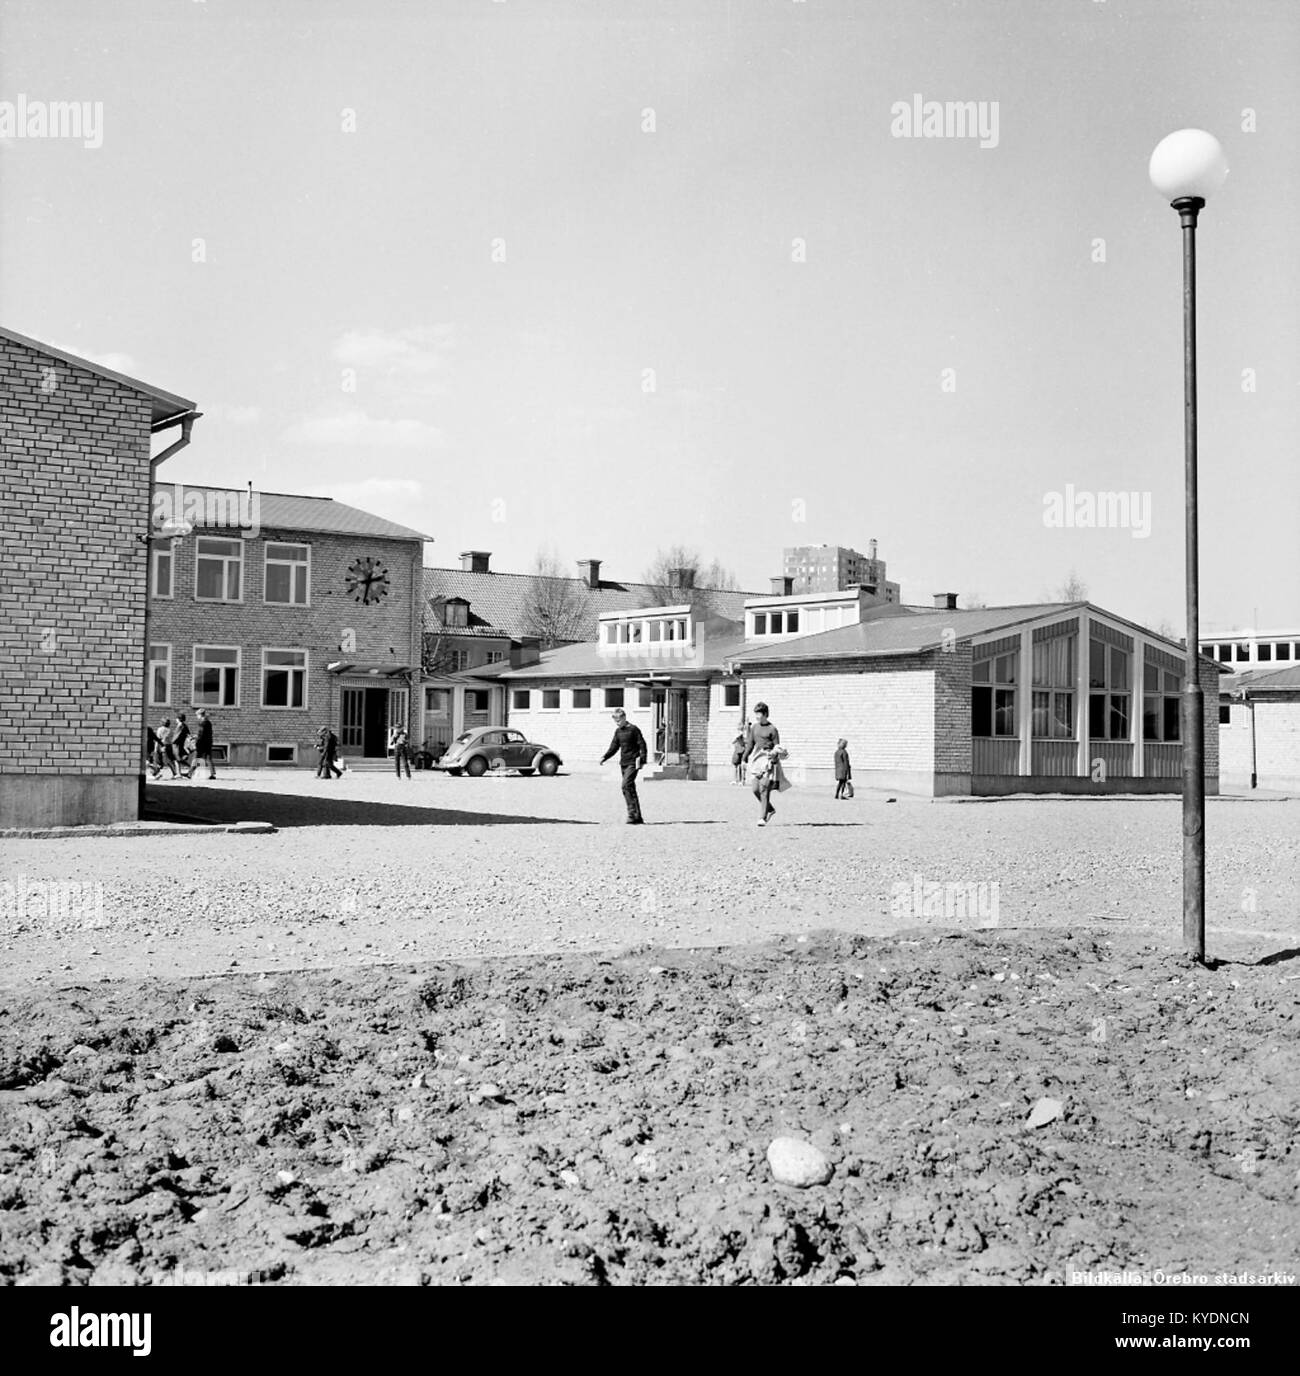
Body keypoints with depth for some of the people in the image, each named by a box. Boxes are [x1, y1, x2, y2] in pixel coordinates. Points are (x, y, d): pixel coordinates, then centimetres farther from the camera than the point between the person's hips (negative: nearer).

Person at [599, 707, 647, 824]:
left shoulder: (634, 729, -8)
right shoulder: (618, 731, 13)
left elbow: (642, 745, -9)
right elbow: (614, 747, 17)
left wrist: (642, 760, -18)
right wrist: (604, 757, 4)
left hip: (632, 763, -8)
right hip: (623, 763, 8)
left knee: (626, 786, -20)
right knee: (630, 789, 8)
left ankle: (632, 814, -20)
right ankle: (638, 817, 13)